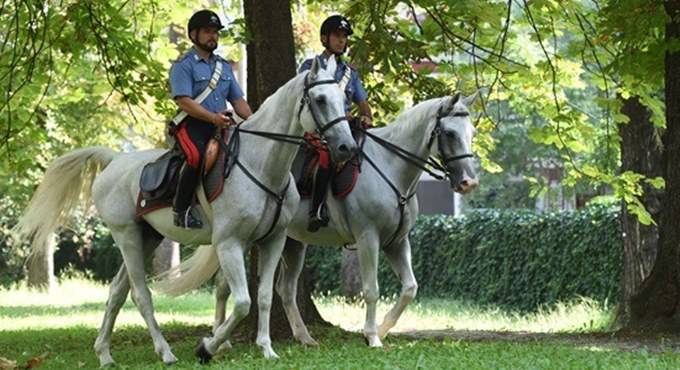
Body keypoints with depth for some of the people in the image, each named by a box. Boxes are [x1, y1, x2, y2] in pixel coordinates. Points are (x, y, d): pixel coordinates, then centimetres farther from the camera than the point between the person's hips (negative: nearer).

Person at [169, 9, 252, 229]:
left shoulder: (224, 66, 22)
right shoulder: (183, 66, -1)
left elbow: (238, 100, 20)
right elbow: (184, 101, -14)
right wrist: (212, 117, -26)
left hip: (221, 126, 7)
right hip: (192, 126, -7)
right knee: (198, 156, -35)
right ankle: (181, 209, -24)